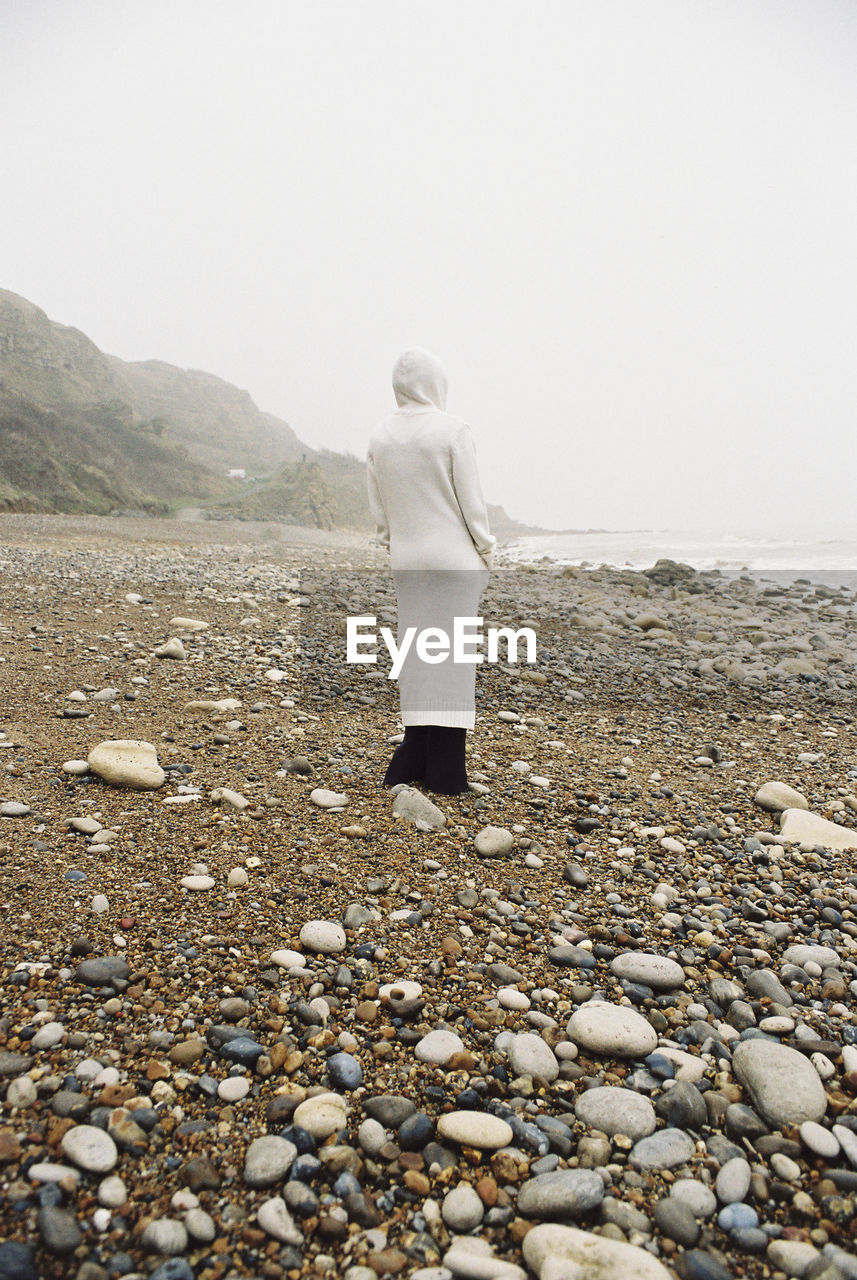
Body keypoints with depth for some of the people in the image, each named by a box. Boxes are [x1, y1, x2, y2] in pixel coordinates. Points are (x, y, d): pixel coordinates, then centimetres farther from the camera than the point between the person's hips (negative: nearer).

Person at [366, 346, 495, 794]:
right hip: (454, 558, -5)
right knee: (451, 656, 0)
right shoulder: (453, 430, -10)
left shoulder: (380, 437, 4)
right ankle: (445, 773, 5)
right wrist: (485, 552, 3)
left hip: (406, 561, 5)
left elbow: (378, 508, 9)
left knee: (414, 654, 12)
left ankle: (413, 762, 17)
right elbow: (471, 501, -8)